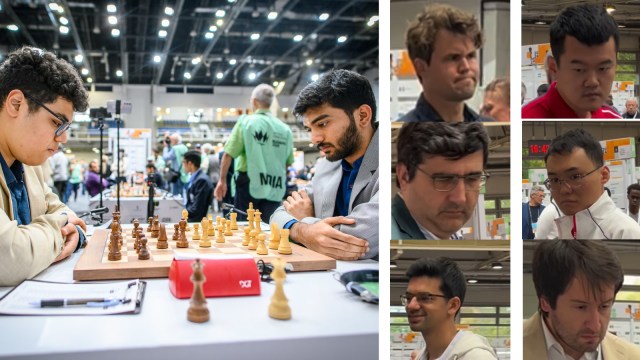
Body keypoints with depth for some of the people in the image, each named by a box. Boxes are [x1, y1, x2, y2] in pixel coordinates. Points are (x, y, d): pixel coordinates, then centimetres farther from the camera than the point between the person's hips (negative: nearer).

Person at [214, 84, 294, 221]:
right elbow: (288, 162, 11)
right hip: (275, 188, 3)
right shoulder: (285, 129, 3)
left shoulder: (246, 122, -5)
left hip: (250, 183, -2)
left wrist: (222, 180, 3)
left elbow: (228, 154, -7)